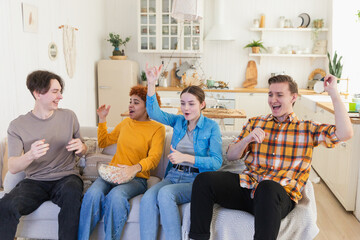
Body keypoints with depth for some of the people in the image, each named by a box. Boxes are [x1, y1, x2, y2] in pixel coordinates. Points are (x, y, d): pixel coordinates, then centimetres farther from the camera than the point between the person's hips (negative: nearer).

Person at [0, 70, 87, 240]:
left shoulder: (68, 116, 6)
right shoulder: (17, 126, 0)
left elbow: (81, 152, 17)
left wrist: (81, 148, -8)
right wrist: (30, 155, -30)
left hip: (66, 177, 1)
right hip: (34, 181, 0)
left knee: (71, 193, -35)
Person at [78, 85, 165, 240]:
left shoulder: (157, 128, 2)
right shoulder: (126, 122, 19)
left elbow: (154, 158, -12)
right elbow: (103, 142, 30)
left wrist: (135, 168, -32)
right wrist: (102, 120, 19)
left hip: (137, 178, -4)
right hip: (112, 173, 4)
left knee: (115, 196, -37)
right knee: (93, 194, -29)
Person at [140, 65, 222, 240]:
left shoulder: (211, 126, 0)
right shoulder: (178, 121, 13)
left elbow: (217, 162, -9)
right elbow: (154, 113, 0)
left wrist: (185, 157, -19)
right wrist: (151, 84, -11)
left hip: (196, 180, -4)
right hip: (173, 176, 4)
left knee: (165, 193, -32)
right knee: (148, 198, -26)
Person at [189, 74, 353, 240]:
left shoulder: (307, 129, 13)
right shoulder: (255, 123, 21)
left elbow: (345, 133, -4)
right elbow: (230, 156, 15)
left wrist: (333, 93, -2)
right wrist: (247, 139, -5)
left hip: (281, 195, -3)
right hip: (247, 186, 4)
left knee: (267, 187, -41)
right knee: (204, 180, -23)